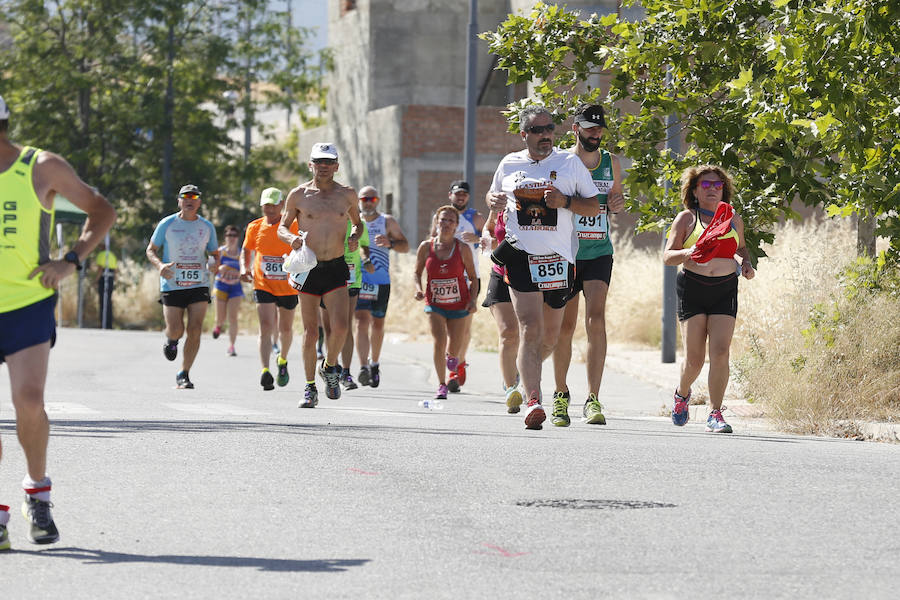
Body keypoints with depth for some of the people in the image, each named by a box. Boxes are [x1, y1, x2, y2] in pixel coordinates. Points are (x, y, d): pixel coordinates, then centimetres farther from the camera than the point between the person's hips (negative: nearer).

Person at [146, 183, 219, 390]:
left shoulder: (207, 227, 6)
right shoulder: (167, 224, 0)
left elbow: (215, 254, 16)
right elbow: (151, 250, 6)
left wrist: (215, 264, -9)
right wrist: (160, 265, -15)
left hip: (199, 285, 1)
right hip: (172, 286, -1)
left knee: (195, 330, -11)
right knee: (176, 331, -5)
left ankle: (184, 375, 0)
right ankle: (170, 340, 35)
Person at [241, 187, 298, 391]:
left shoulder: (293, 226, -6)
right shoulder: (254, 228, 2)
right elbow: (246, 250, 16)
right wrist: (245, 268, -2)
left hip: (288, 287, 0)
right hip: (263, 285, 0)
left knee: (285, 329, 15)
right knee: (266, 326, -16)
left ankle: (282, 361, 43)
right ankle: (265, 372, -23)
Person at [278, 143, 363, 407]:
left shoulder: (347, 195, 5)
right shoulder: (298, 195, 2)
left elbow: (357, 222, 21)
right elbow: (282, 227, 11)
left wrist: (355, 237, -1)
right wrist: (291, 238, -11)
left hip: (336, 269, 1)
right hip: (308, 268, -1)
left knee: (340, 326, -14)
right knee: (310, 332, 1)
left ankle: (329, 367, 16)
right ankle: (310, 388, 12)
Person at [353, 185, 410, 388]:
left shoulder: (387, 222, 6)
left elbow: (405, 247, 2)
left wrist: (390, 243, -18)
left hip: (381, 281, 1)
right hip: (357, 278, -1)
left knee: (377, 324, 9)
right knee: (361, 320, -15)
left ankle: (374, 363, 30)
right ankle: (363, 367, -24)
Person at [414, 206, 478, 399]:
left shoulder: (463, 249, -8)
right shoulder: (426, 247, -5)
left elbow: (473, 277, 0)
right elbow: (418, 273, 7)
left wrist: (473, 300, -13)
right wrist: (418, 290, -11)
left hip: (458, 304, 0)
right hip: (435, 304, 0)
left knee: (454, 350, 10)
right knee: (439, 342, -18)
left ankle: (452, 357, 49)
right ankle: (441, 385, -7)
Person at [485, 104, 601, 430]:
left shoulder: (570, 162, 4)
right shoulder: (509, 164, 9)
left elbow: (595, 206, 6)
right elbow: (494, 194, 27)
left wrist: (566, 201, -12)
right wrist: (493, 200, 3)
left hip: (559, 257, 1)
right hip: (521, 255, -1)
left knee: (550, 333, 11)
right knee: (530, 330, -15)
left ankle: (527, 375, 41)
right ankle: (533, 401, -21)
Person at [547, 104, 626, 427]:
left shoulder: (611, 163, 7)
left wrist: (618, 202, -1)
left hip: (599, 254, 1)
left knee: (596, 319, -15)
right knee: (565, 326, 5)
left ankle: (593, 400, -18)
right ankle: (561, 394, 25)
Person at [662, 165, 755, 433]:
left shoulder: (733, 219, 12)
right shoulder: (686, 218, 2)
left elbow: (741, 247, 29)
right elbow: (667, 256, -2)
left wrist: (747, 263, 8)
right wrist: (688, 254, -22)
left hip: (725, 290, 2)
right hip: (692, 290, -2)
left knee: (720, 353, -13)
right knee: (694, 359, -4)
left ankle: (715, 414, -6)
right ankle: (682, 393, 29)